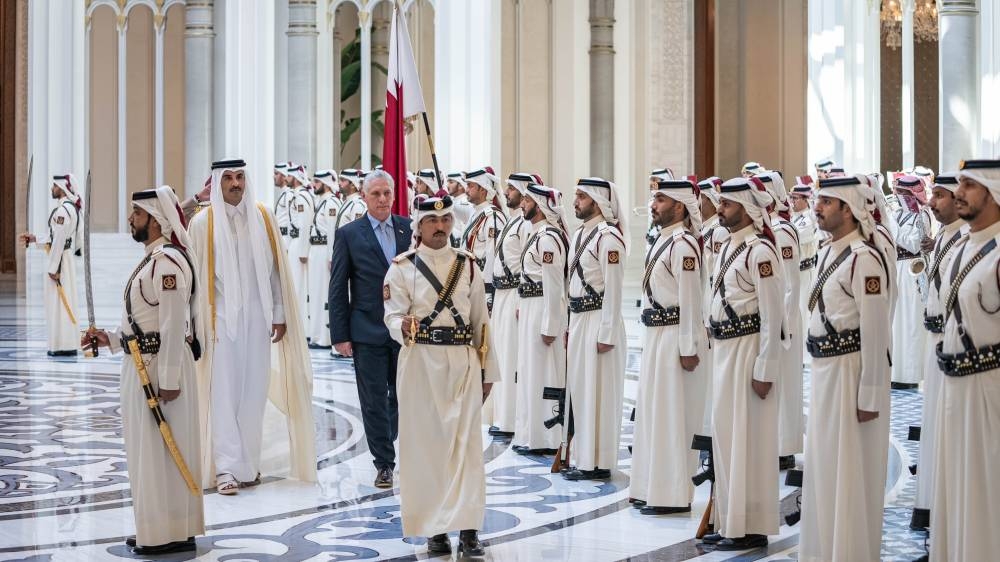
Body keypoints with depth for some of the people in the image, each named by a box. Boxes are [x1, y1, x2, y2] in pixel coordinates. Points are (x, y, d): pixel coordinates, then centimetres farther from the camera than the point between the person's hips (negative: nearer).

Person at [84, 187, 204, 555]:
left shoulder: (168, 262, -18)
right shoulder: (153, 259, 14)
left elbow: (174, 325, -22)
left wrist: (169, 378, -23)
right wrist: (111, 338, 11)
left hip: (162, 367, -10)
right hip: (143, 364, 10)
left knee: (162, 449, -3)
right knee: (148, 449, 14)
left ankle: (172, 535, 5)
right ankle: (157, 530, 23)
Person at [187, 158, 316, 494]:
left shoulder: (263, 218, 5)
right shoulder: (202, 223, -2)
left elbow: (275, 268, 8)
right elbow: (196, 276, -1)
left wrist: (280, 314, 6)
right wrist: (196, 322, -3)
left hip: (257, 317, 3)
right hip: (221, 318, -3)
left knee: (254, 392, 5)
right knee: (224, 392, -5)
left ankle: (248, 463, 14)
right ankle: (226, 468, -5)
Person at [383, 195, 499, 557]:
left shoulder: (468, 264, 9)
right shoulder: (402, 266, 2)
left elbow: (481, 320, 12)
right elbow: (393, 314, -3)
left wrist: (487, 370, 12)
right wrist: (404, 327, -27)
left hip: (463, 362, 2)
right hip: (421, 362, -1)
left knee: (466, 443, -4)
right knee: (425, 442, 1)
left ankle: (468, 529, -2)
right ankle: (434, 528, 11)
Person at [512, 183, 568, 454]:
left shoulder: (548, 238, -18)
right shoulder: (536, 234, 13)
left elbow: (554, 286, -20)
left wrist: (549, 327, -20)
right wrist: (522, 306, 15)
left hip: (544, 312, -10)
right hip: (529, 309, 10)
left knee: (541, 373, -2)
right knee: (530, 370, 15)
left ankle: (542, 439, 6)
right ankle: (530, 434, 23)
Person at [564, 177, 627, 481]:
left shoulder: (608, 237, -15)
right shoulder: (580, 234, 14)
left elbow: (613, 289, -18)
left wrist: (606, 334, -19)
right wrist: (570, 326, 16)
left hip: (598, 321, -9)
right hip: (578, 320, 9)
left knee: (597, 391, -2)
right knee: (579, 388, 14)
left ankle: (598, 462, 5)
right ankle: (583, 456, 24)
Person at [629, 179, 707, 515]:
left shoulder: (683, 244, -16)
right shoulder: (662, 240, 13)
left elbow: (690, 300, -19)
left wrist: (688, 348, -20)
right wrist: (652, 338, 19)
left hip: (675, 337, -10)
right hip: (656, 335, 10)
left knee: (671, 414, -3)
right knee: (652, 409, 15)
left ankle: (673, 496, 5)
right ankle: (653, 489, 25)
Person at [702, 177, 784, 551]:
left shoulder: (759, 251, -15)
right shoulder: (728, 247, 12)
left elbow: (772, 317, -17)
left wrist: (764, 370, -18)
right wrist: (719, 349, 16)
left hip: (748, 349, -9)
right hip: (724, 348, 9)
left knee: (746, 437, -3)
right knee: (726, 433, 14)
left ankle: (751, 528, 7)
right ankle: (730, 522, 23)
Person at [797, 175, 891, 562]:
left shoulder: (863, 259, -17)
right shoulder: (827, 253, 11)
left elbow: (875, 333, -19)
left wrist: (870, 396, -18)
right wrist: (820, 370, 18)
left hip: (851, 371, -9)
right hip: (824, 369, 9)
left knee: (850, 470, 1)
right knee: (823, 466, 17)